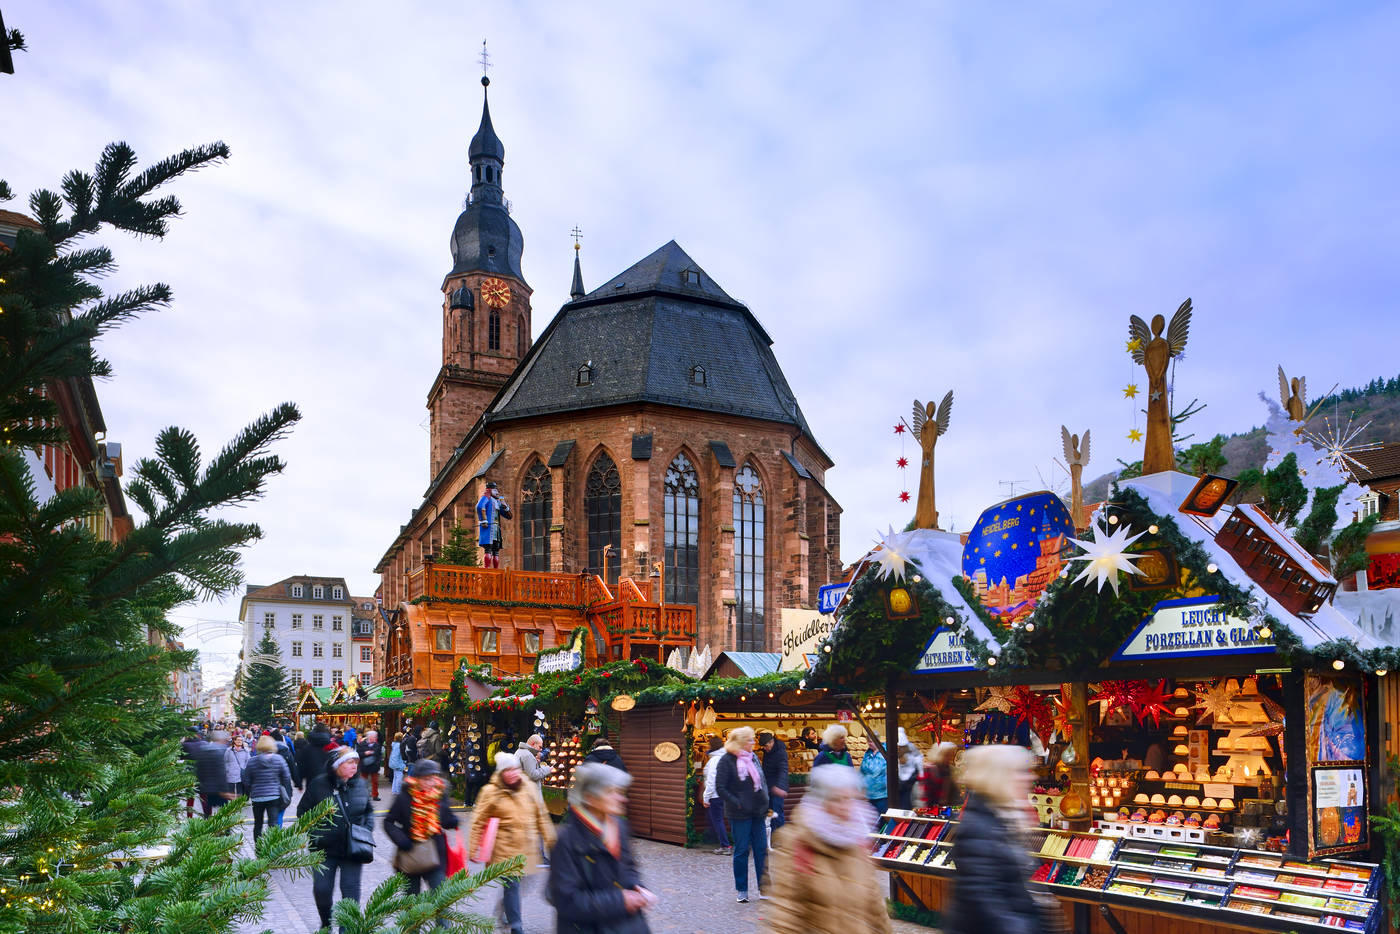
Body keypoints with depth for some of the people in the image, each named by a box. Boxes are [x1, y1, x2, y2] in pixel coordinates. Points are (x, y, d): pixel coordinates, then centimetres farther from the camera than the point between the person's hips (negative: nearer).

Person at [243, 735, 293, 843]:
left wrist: (246, 796, 15)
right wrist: (287, 795, 13)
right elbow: (287, 778, 1)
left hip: (257, 797, 1)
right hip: (274, 796, -1)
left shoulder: (251, 761, -5)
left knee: (258, 825, 15)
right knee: (274, 824, -2)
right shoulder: (279, 759, -4)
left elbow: (246, 781, 0)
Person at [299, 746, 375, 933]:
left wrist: (367, 829, 0)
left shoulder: (361, 784, 2)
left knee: (351, 890, 0)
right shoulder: (318, 784, -7)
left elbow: (369, 810, 15)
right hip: (325, 848, -1)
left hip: (353, 848, 1)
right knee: (321, 889, 3)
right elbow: (302, 811, 1)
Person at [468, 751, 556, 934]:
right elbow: (478, 822, -3)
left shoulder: (528, 787, 3)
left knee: (513, 883, 12)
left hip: (526, 847, 4)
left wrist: (549, 838, 12)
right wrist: (473, 849, -4)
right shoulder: (491, 792, -7)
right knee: (511, 885, -7)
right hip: (505, 848, -4)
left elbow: (541, 815, 11)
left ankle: (504, 911, 39)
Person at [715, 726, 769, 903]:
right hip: (740, 814, -5)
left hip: (757, 812, 6)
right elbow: (721, 788, -11)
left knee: (762, 849, 5)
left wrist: (765, 801, 6)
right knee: (742, 850, 2)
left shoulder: (753, 757, 10)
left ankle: (764, 888, 13)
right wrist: (738, 804, -17)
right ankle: (742, 890, 15)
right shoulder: (727, 761, -9)